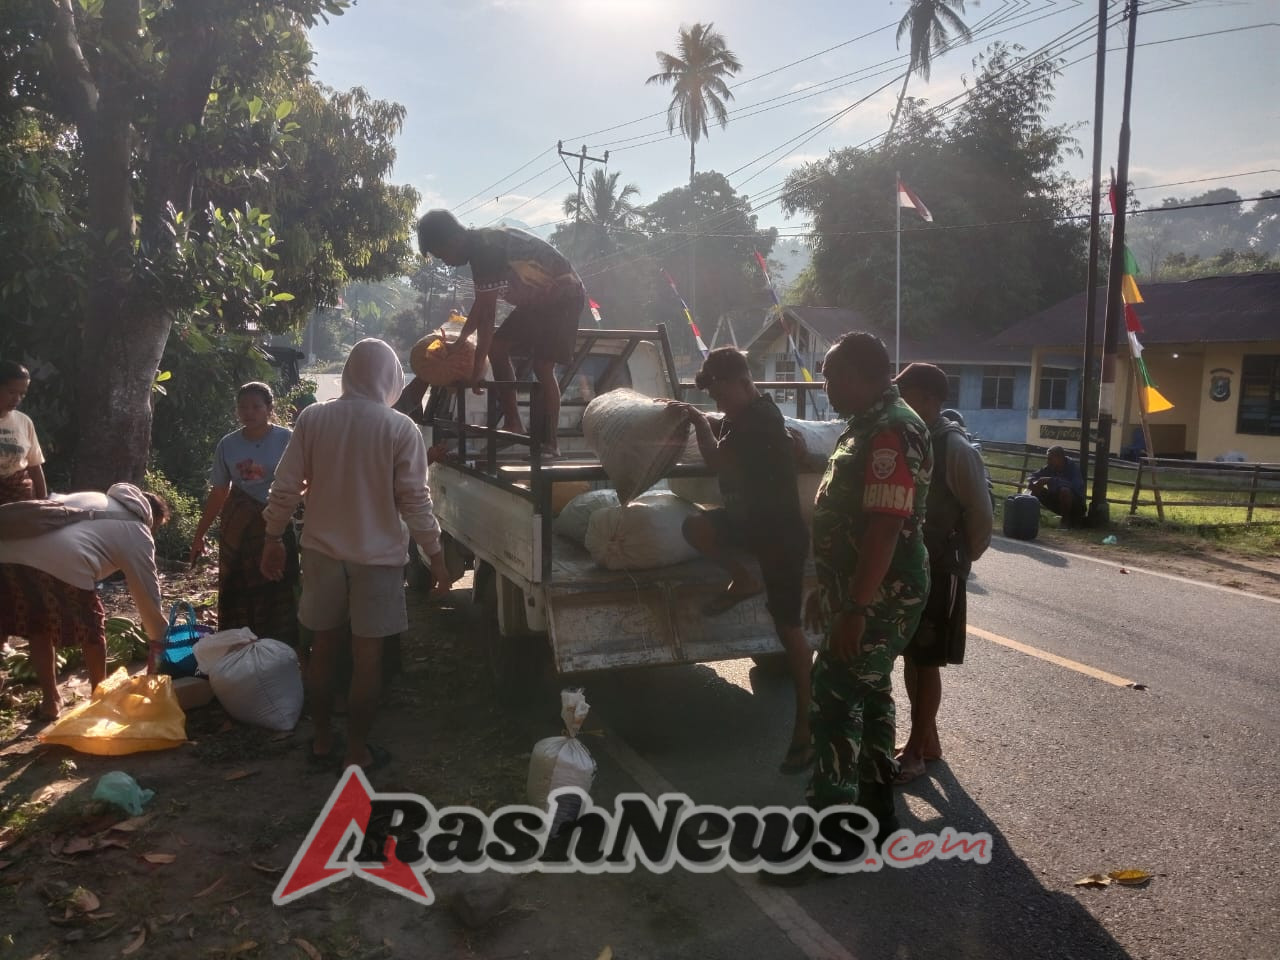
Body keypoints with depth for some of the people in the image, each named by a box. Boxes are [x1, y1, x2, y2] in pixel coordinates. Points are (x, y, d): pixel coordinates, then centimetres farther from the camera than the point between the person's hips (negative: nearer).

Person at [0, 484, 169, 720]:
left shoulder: (92, 497, 37)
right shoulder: (138, 533, 20)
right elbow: (147, 595, 21)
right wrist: (159, 641, 32)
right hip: (63, 564, -5)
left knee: (38, 628, 26)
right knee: (92, 630, 19)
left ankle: (50, 699, 33)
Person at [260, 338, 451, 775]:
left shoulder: (312, 418, -4)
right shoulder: (401, 428, -12)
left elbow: (285, 488, -1)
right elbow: (415, 501, -10)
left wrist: (273, 539, 11)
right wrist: (436, 555, 0)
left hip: (322, 550, 3)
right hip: (377, 555, -3)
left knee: (323, 646, 16)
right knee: (367, 653, 7)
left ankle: (322, 740, 27)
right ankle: (357, 751, 16)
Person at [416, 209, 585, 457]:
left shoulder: (486, 249, -26)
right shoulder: (481, 246, 4)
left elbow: (487, 313, -26)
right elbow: (481, 303, 15)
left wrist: (478, 364, -22)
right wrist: (460, 340, 20)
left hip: (563, 295, -10)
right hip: (539, 299, 10)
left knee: (542, 365, -17)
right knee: (498, 347, 5)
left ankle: (550, 441, -9)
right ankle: (513, 425, 8)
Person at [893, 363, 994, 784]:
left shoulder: (954, 448, -16)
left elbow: (980, 513, -12)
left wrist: (961, 558, -1)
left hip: (938, 571, -7)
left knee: (926, 661, 1)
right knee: (910, 657, 13)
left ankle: (916, 750, 12)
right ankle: (928, 738, 27)